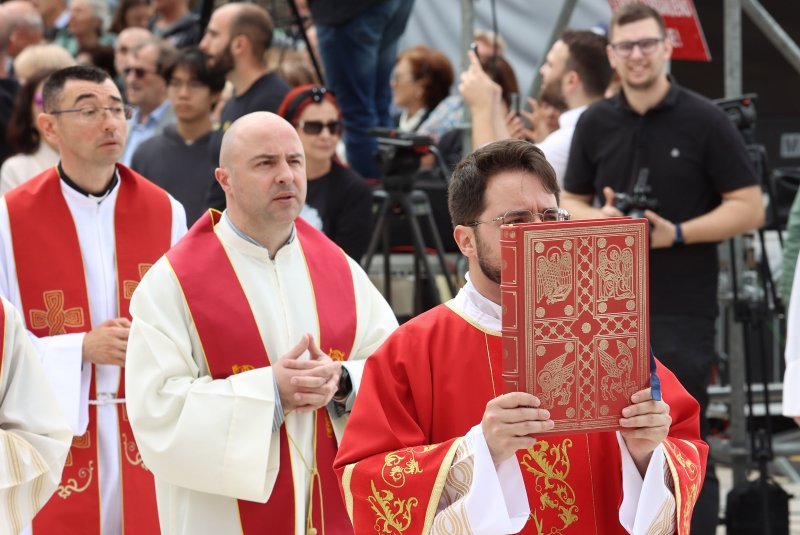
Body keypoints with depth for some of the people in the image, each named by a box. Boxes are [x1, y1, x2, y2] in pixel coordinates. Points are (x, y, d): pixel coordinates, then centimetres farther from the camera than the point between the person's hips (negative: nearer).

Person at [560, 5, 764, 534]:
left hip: (681, 308, -4)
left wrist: (678, 233, -19)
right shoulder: (595, 124, 8)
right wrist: (601, 219, -8)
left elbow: (748, 207, -5)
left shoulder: (705, 121, -5)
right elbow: (572, 204, 15)